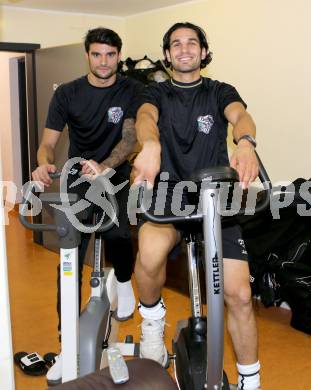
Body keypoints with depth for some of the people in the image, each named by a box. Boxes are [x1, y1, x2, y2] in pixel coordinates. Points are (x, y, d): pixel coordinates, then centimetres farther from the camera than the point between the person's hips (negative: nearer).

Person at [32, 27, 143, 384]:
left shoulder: (132, 91, -6)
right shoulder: (67, 94, -4)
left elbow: (129, 138, -16)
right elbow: (48, 143, -6)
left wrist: (103, 166, -35)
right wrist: (44, 164, -30)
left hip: (116, 178, -1)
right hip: (78, 181, 1)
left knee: (117, 234, -30)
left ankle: (123, 282, 8)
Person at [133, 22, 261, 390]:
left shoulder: (220, 92, 12)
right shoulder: (157, 93, 12)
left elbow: (240, 115, -11)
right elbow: (145, 116, -12)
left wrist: (245, 142, -38)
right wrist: (150, 145, -38)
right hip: (168, 191, 0)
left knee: (239, 295, -9)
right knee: (150, 252, -34)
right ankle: (152, 320, -3)